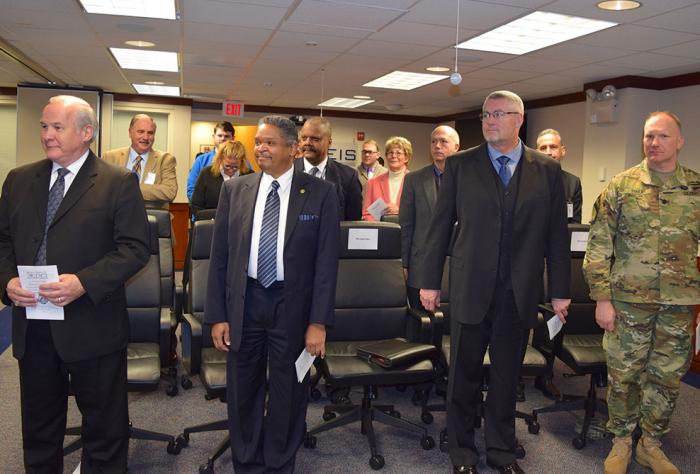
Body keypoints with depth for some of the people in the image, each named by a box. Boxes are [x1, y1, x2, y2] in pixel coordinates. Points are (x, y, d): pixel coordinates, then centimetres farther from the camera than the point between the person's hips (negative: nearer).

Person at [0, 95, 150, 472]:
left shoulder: (118, 183, -6)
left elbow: (135, 248, -11)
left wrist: (84, 282, -22)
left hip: (91, 325, -4)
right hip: (31, 326, 5)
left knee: (104, 424, 11)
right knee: (38, 425, 20)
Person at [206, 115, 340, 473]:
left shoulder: (321, 193, -5)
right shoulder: (234, 189, 2)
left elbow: (326, 261, -7)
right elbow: (219, 256, 3)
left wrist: (319, 321, -10)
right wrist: (217, 314, -1)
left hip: (293, 306, -2)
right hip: (244, 303, 3)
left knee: (288, 392, 13)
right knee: (243, 391, 16)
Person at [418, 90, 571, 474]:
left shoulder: (547, 169, 4)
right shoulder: (460, 165, 1)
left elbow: (557, 234, 4)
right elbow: (440, 226, 1)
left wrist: (560, 291, 4)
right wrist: (429, 281, 0)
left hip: (520, 294, 1)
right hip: (470, 290, -1)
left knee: (506, 378, 15)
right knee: (464, 377, 10)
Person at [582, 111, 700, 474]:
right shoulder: (621, 186, -3)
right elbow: (599, 245, -4)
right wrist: (602, 298, -8)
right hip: (629, 298, -2)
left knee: (667, 377, 11)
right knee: (623, 374, 7)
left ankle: (650, 444, 30)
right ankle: (621, 442, 27)